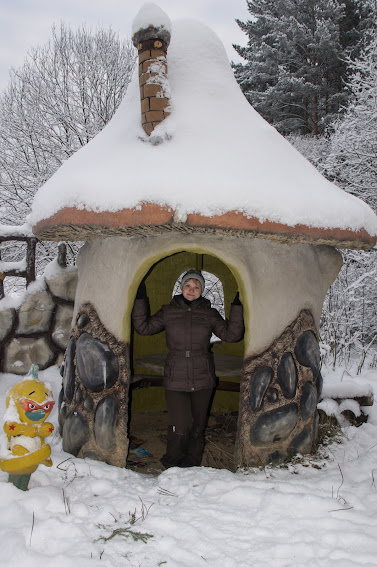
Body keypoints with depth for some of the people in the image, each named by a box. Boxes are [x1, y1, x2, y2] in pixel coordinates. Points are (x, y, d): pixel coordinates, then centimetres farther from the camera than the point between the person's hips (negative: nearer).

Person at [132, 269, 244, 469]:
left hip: (202, 380, 2)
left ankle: (192, 465, 28)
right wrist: (140, 300, 3)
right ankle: (171, 465, 17)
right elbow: (144, 327, 8)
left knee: (197, 426, 9)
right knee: (180, 426, -8)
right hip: (176, 380, -1)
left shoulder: (209, 314, 5)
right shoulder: (168, 311, 5)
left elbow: (231, 334, 1)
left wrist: (237, 307, -5)